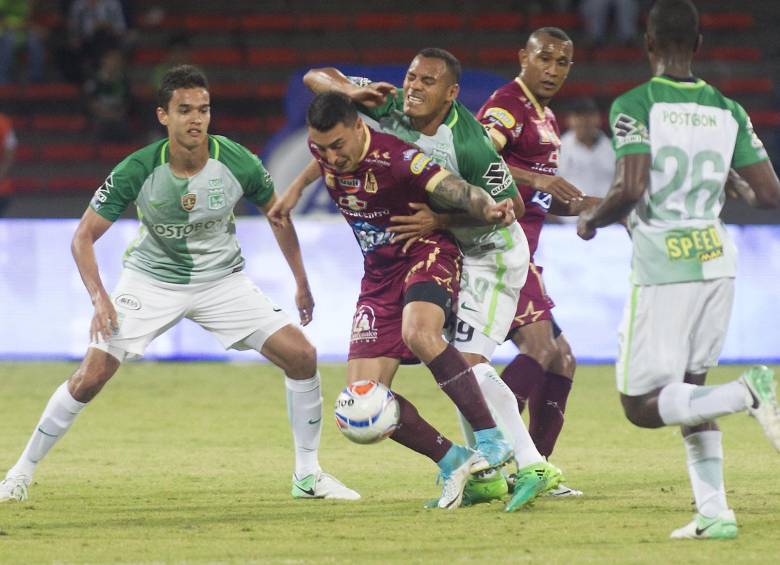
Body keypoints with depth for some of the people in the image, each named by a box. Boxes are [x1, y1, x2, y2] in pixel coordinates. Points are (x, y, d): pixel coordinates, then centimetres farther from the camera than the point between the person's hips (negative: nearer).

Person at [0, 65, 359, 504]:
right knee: (90, 377, -13)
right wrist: (100, 298, -26)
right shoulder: (137, 171, -22)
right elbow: (84, 237, -12)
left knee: (302, 356, -12)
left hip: (223, 280, 2)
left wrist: (302, 283, 7)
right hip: (152, 281, -2)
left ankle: (308, 475, 4)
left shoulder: (238, 163, -18)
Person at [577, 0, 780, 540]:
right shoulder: (728, 111, 6)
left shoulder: (635, 105, -8)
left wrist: (590, 221, 1)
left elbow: (630, 190, -19)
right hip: (717, 261, 6)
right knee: (690, 388, 19)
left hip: (661, 268, -6)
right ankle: (714, 512, 8)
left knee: (642, 405, 0)